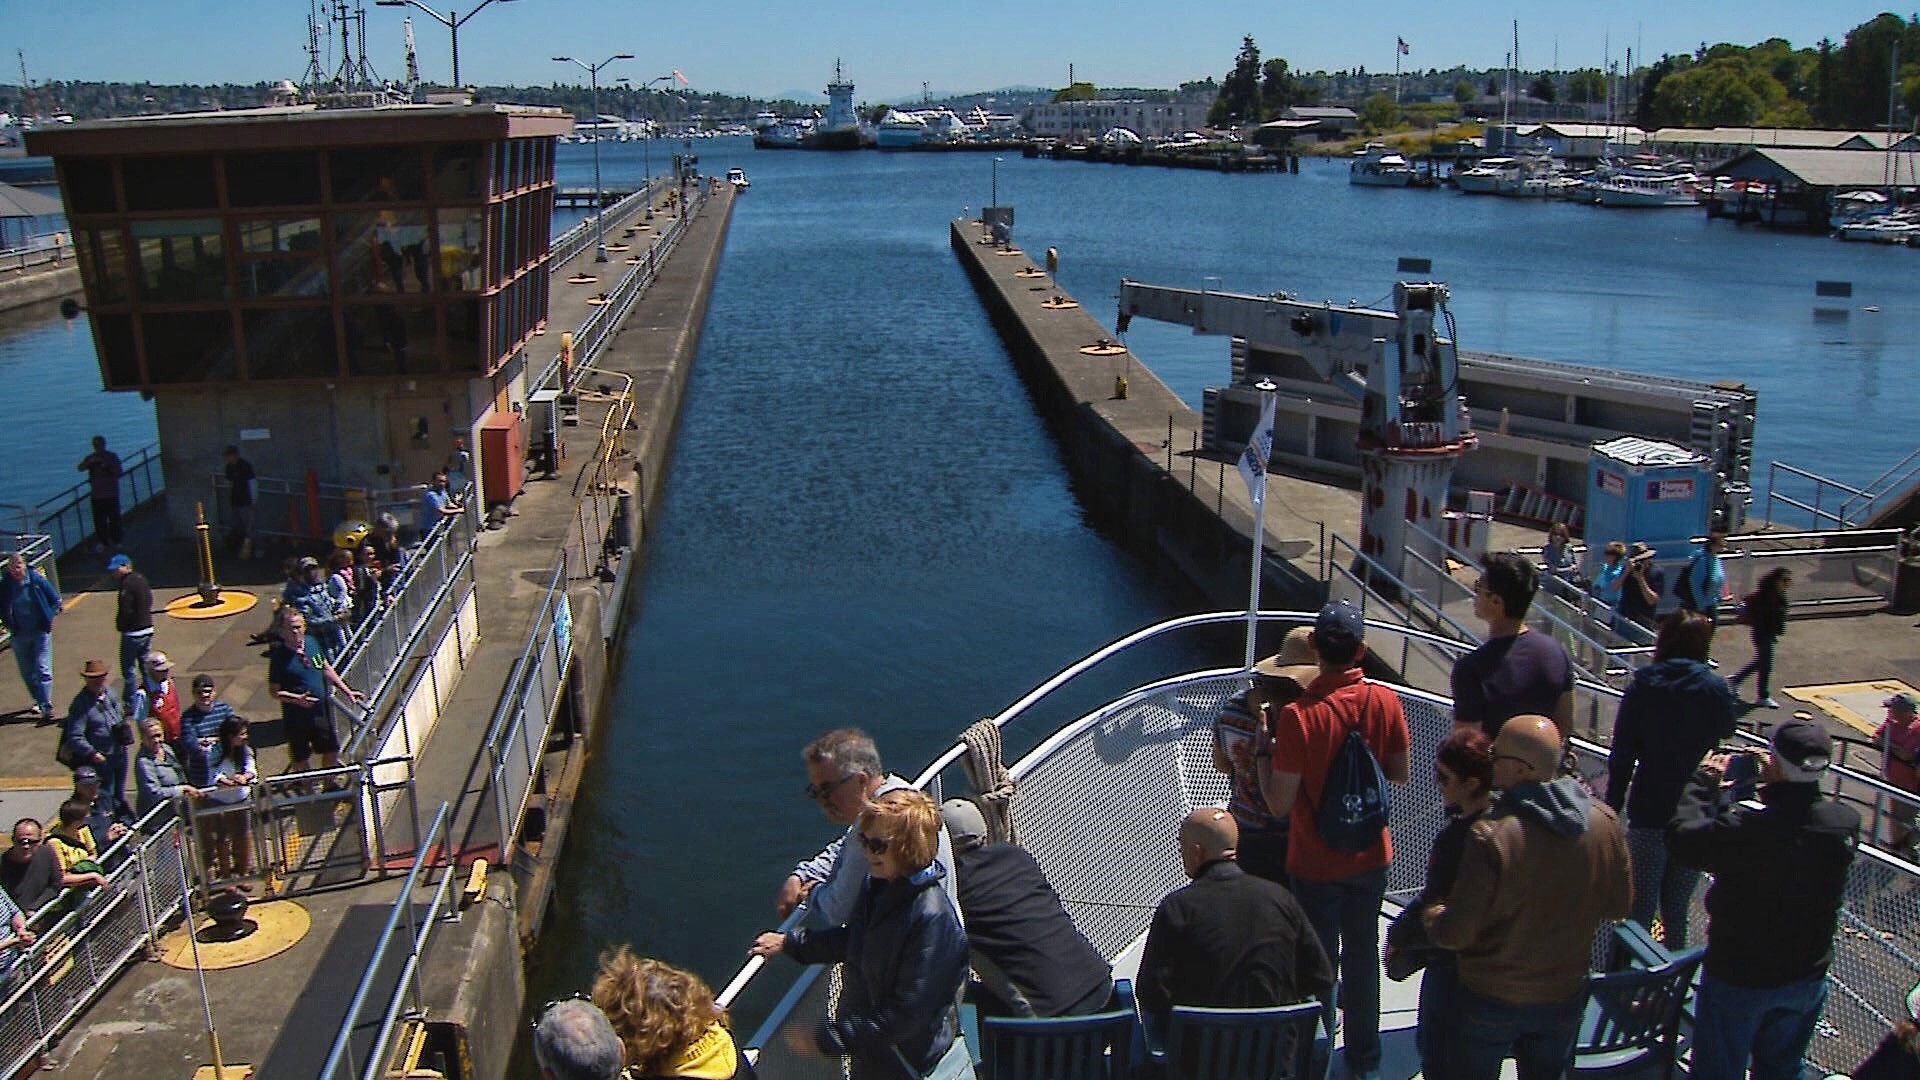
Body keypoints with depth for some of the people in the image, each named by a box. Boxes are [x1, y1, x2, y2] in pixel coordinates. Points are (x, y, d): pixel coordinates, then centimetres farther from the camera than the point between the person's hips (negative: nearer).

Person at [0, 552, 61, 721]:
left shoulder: (36, 579, -9)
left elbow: (55, 600, 1)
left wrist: (49, 618, -3)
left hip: (40, 631, -3)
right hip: (19, 635, 3)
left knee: (42, 669, -8)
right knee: (27, 672, 12)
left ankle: (47, 707, -9)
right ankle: (39, 701, 29)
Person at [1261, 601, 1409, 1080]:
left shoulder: (1299, 715, -25)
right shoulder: (1385, 701, -12)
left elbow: (1280, 802, -21)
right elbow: (1400, 773, 1)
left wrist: (1265, 758, -5)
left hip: (1316, 863, -4)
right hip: (1371, 857, 4)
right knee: (1363, 955, 20)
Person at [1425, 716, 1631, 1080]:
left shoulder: (1490, 837, -31)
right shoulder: (1605, 821, -14)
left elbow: (1455, 933, -24)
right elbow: (1618, 907, 1)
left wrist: (1431, 917, -3)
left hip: (1491, 999, -4)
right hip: (1566, 995, 5)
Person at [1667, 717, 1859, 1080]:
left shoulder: (1744, 829, -36)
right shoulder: (1845, 823, -19)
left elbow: (1682, 837, -21)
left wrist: (1704, 781, -9)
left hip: (1738, 977, -5)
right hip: (1807, 978, 5)